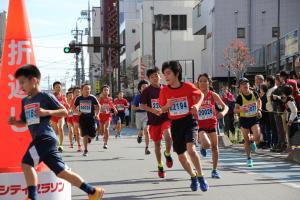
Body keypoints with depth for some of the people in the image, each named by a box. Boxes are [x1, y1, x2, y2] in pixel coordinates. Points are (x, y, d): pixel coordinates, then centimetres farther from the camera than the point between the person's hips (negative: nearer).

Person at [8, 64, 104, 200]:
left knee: (26, 163, -17)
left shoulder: (46, 96, -4)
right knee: (61, 171, 7)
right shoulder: (25, 101, 18)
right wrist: (14, 122, 5)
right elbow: (24, 122, 26)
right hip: (39, 139, 8)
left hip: (45, 137, -8)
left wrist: (47, 112, -18)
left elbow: (65, 112, -4)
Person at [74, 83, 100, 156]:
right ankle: (85, 150, 5)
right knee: (85, 134, -6)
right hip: (82, 118, 0)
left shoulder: (92, 98, -3)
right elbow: (74, 107, 12)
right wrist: (77, 112, -7)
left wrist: (97, 114, -6)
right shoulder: (79, 98, 1)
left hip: (91, 118, 0)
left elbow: (98, 106, 6)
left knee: (92, 135, -1)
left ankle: (89, 138, 36)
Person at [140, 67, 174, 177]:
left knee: (168, 136, -26)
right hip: (153, 120, 0)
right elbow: (142, 106, -5)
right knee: (157, 143, 7)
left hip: (166, 118, 0)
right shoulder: (147, 91, -1)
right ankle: (160, 166, 23)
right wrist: (152, 110, -20)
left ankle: (167, 154, 4)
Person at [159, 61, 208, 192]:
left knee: (191, 149, -26)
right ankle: (193, 176, 36)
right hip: (175, 124, 4)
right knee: (181, 156, 9)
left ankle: (201, 177, -9)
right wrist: (167, 105, -14)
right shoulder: (164, 91, -3)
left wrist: (197, 105, -9)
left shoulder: (188, 86, -9)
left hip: (189, 121, -3)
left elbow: (201, 95, 10)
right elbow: (162, 110, 8)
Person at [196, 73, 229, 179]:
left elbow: (225, 106, -2)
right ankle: (202, 147, 13)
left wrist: (223, 113, -22)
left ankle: (215, 170, 19)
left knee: (214, 147, 4)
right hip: (200, 125, -2)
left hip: (212, 124, 2)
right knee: (207, 144, -26)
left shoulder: (213, 95, -2)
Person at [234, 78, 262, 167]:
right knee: (246, 140, 4)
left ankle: (252, 141, 22)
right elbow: (235, 110, -15)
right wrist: (241, 109, -35)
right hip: (244, 119, -1)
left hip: (254, 118, 1)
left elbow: (259, 101, 17)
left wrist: (259, 110, 3)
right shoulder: (240, 97, -13)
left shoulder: (254, 94, -5)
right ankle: (249, 158, 20)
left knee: (257, 138, -16)